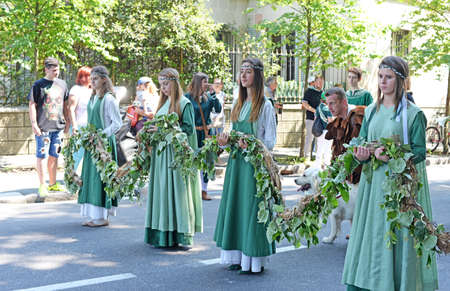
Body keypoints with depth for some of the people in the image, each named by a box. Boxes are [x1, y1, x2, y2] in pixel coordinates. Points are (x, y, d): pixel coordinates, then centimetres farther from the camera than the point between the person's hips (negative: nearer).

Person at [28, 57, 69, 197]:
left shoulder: (62, 84, 11)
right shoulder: (38, 85, -5)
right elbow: (32, 105, -6)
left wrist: (68, 122, 17)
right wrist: (34, 124, -12)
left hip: (57, 126, 5)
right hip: (43, 127, -5)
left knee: (54, 156, 12)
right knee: (41, 156, 0)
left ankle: (53, 183, 22)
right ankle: (42, 185, 7)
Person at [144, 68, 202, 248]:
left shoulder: (184, 103, -6)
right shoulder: (164, 103, 17)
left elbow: (189, 128, -12)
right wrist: (151, 131, 2)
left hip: (177, 152, -7)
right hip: (161, 153, 7)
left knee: (175, 190, -6)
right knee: (161, 190, 5)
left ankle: (178, 234, -2)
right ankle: (162, 233, 9)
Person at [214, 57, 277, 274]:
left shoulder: (265, 105, -6)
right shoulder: (238, 104, 14)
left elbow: (270, 142, -8)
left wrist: (251, 145, -25)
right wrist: (226, 141, -1)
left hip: (255, 163, -7)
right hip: (236, 161, 7)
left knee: (252, 207, -6)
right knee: (235, 206, 7)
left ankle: (255, 261, 1)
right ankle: (238, 256, 15)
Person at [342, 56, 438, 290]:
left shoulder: (413, 114, -6)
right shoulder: (371, 111, 10)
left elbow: (420, 152, -9)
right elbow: (361, 142, 13)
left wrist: (393, 157, -25)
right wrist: (362, 155, -10)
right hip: (373, 183, 5)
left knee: (397, 235, -3)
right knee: (370, 234, 6)